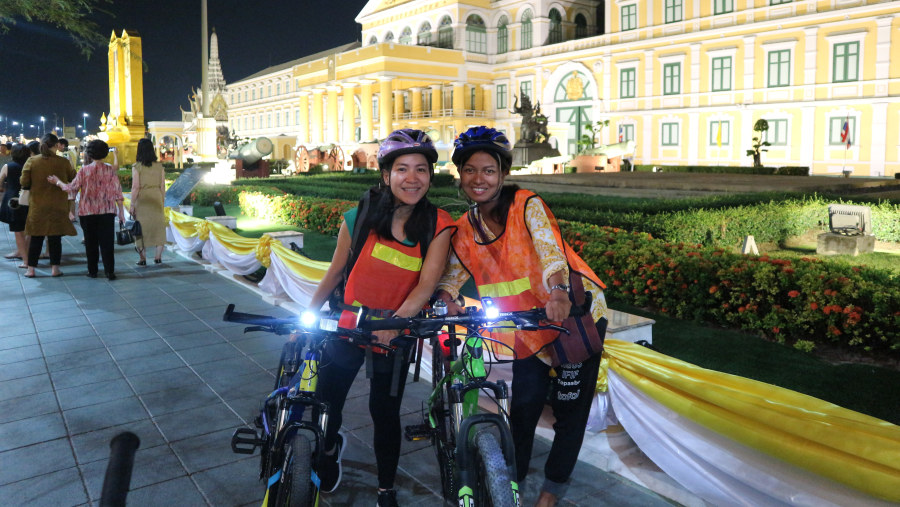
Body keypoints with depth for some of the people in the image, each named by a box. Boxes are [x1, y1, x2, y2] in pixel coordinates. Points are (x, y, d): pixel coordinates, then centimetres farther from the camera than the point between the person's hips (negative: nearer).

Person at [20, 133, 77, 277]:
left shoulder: (31, 161, -4)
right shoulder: (63, 162, -7)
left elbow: (24, 182, -4)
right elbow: (73, 179, 3)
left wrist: (35, 184, 15)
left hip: (38, 205, 1)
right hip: (58, 205, -1)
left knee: (36, 237, 9)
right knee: (55, 237, 7)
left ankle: (31, 269, 12)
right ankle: (55, 268, 9)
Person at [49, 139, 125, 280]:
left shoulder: (84, 170, -5)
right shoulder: (111, 170, -2)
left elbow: (72, 187, -3)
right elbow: (117, 192, -3)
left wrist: (57, 182, 15)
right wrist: (121, 212, 1)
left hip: (88, 212, 0)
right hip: (107, 211, 0)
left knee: (91, 242, 10)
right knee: (107, 242, 1)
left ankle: (92, 271, 16)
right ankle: (110, 271, -2)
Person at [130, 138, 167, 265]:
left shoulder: (137, 167, -9)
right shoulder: (159, 166, 1)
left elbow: (135, 187, -12)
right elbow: (162, 186, 3)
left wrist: (132, 205, -6)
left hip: (142, 200, -3)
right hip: (157, 198, 3)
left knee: (141, 227, 7)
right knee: (158, 226, 11)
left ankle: (143, 258, 11)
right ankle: (158, 256, 12)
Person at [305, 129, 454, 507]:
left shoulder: (439, 226, -11)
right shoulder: (360, 216, -10)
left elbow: (426, 286, -18)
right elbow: (335, 271, 1)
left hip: (396, 332, -1)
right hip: (348, 324, 1)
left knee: (385, 412, 10)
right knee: (325, 403, 10)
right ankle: (329, 448, 46)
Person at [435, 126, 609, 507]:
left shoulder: (527, 205, -15)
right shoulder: (464, 229, 1)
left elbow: (549, 248, -30)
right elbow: (453, 272, -6)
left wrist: (557, 291, -49)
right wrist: (445, 298, -29)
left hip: (575, 313, -3)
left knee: (570, 410, 4)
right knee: (522, 410, 6)